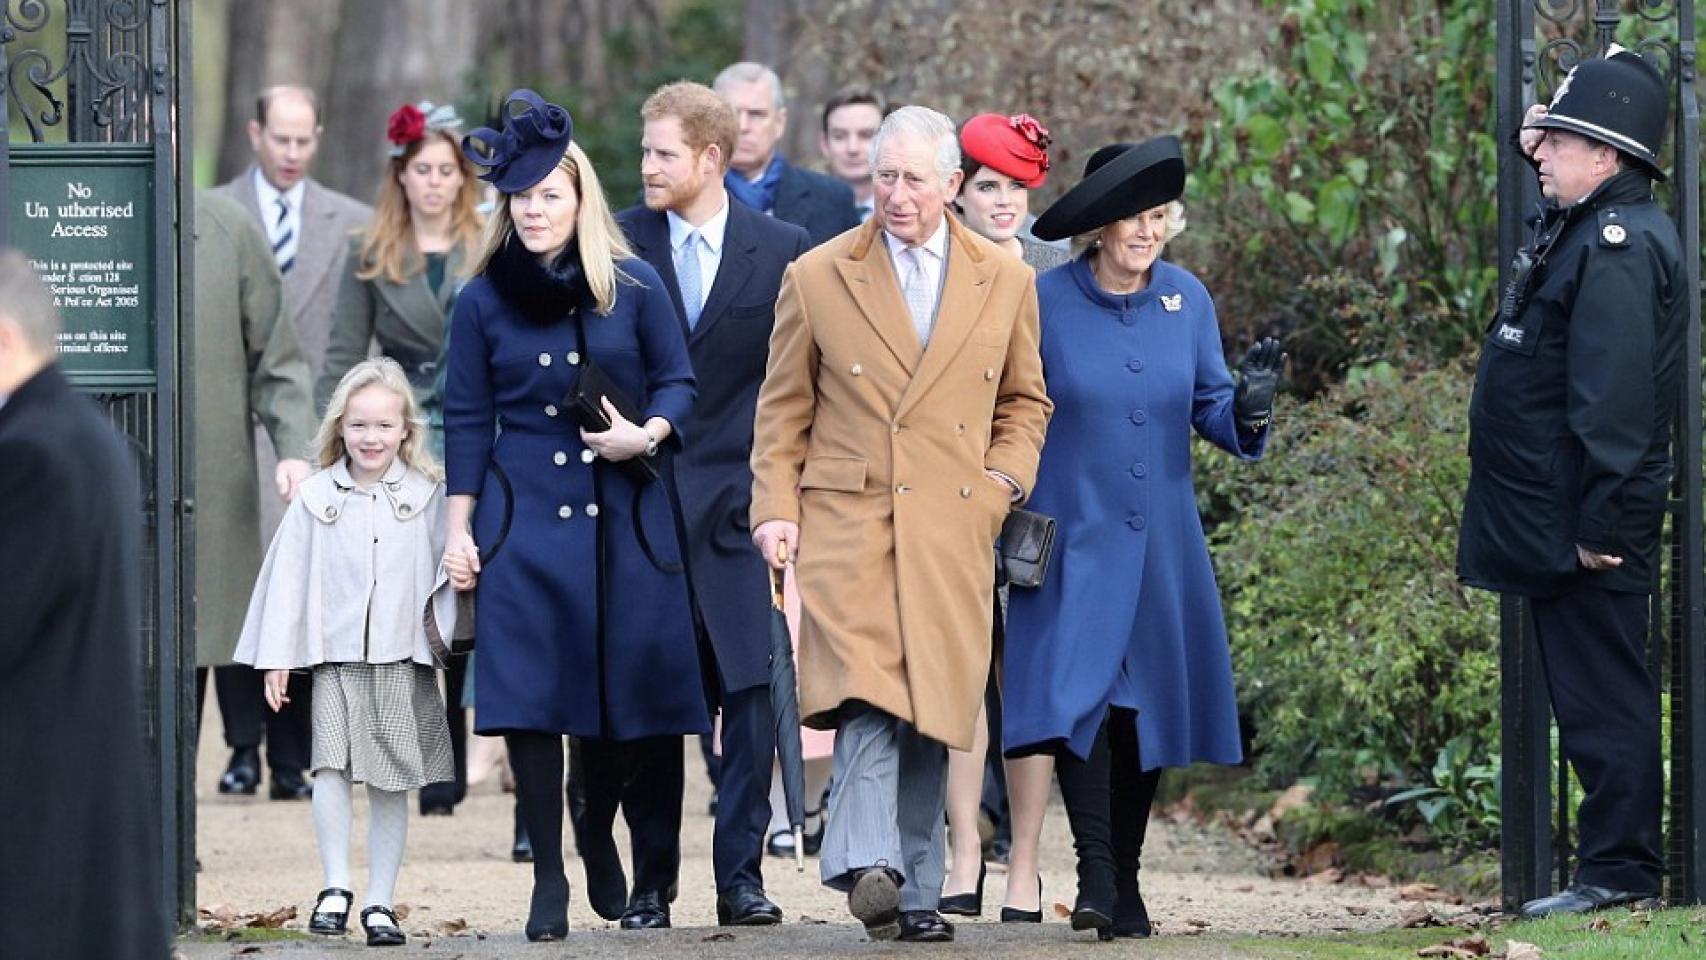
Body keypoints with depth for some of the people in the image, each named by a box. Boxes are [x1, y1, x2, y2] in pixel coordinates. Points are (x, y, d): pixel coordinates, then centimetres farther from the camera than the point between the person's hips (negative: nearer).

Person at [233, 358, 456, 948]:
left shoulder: (427, 495, 3)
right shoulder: (317, 497, 3)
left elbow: (443, 572, 6)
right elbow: (289, 576, 5)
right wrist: (277, 657, 3)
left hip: (402, 660, 0)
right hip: (334, 656, 0)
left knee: (390, 785, 3)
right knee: (331, 766, -14)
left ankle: (379, 902, 9)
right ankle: (335, 888, -6)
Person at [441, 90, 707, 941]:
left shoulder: (633, 286, 3)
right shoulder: (483, 301, 5)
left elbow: (677, 381, 8)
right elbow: (467, 421, 8)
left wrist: (647, 434, -13)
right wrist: (458, 529, 5)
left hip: (627, 520, 0)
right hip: (525, 520, 0)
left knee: (634, 699, 0)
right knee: (531, 700, -7)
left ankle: (645, 876, 16)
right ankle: (550, 880, 0)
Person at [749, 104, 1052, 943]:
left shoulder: (1005, 281, 9)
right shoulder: (817, 278, 6)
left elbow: (1024, 400, 21)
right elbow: (782, 409, 10)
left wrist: (1005, 477, 5)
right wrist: (775, 511, 2)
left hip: (953, 528, 2)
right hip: (847, 519, -2)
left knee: (931, 713, 2)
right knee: (868, 691, -20)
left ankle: (914, 893, 10)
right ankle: (867, 866, -26)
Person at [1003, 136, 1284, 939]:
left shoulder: (1186, 299, 4)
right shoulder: (1046, 303, -6)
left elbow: (1207, 408, 9)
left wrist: (1245, 408, -13)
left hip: (1161, 547, 4)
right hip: (1072, 541, -4)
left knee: (1147, 706, 7)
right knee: (1076, 693, -17)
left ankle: (1125, 878, 18)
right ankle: (1094, 869, -20)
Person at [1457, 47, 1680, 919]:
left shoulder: (1620, 247, -18)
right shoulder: (1580, 227, 14)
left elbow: (1614, 398, -24)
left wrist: (1602, 525, -25)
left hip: (1588, 524, -11)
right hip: (1557, 524, 11)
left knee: (1603, 698, -7)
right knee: (1589, 696, 13)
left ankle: (1621, 870, -3)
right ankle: (1617, 866, 18)